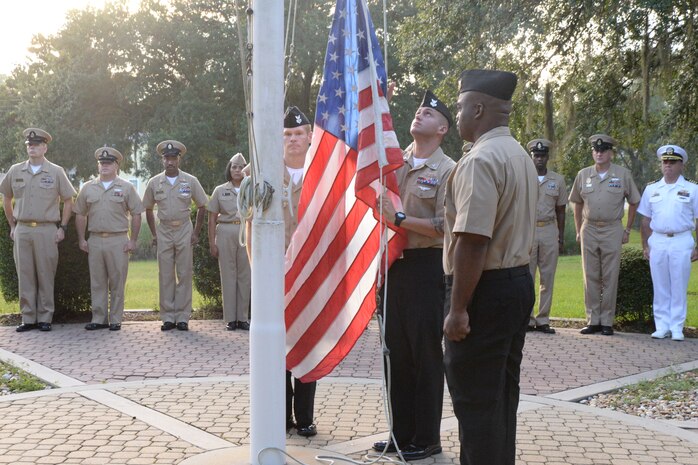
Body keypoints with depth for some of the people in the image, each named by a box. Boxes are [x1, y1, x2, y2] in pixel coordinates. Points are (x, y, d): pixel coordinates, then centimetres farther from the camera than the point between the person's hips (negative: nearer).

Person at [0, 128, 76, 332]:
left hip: (47, 230, -2)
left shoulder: (56, 172, 2)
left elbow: (68, 201, 6)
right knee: (25, 276, 4)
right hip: (22, 230, 3)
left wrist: (62, 227, 0)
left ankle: (45, 318, 8)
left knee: (46, 276, 1)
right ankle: (28, 319, 12)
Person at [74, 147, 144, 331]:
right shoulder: (87, 188, 10)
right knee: (97, 283, 7)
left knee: (117, 283, 1)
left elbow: (136, 215, 2)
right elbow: (80, 215, 14)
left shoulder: (126, 187, 3)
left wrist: (133, 240, -3)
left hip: (118, 241, -3)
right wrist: (81, 239, 7)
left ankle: (115, 320, 8)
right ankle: (99, 319, 14)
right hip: (95, 240, 3)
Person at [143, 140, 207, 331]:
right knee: (165, 276, 3)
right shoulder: (154, 183, 4)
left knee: (184, 275, 0)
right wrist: (154, 234, 8)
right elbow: (148, 209, 14)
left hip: (184, 231, -1)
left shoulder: (190, 181, 0)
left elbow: (201, 207, 7)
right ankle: (167, 317, 10)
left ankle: (182, 317, 6)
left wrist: (196, 233, 2)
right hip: (164, 232, 1)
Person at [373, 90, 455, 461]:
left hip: (426, 266, -6)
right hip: (394, 263, 6)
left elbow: (444, 226, -14)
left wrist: (399, 219, -18)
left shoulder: (447, 170, -6)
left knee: (425, 353, 2)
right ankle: (401, 431, 23)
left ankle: (427, 438, 14)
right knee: (396, 350, 11)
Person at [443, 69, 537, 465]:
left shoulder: (481, 161, -18)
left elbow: (472, 241, -24)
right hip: (519, 281, 10)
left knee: (476, 402, -2)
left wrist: (458, 308, -22)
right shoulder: (521, 157, 14)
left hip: (485, 289, -10)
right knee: (503, 393, 18)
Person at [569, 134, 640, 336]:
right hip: (589, 230, 2)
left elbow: (634, 203, 8)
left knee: (610, 278, 1)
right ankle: (592, 321, 12)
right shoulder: (583, 174, 5)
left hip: (612, 230, -2)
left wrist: (627, 230, 6)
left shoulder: (623, 174, 0)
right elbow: (577, 204, 14)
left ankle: (607, 322, 8)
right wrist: (578, 232, 11)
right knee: (590, 278, 5)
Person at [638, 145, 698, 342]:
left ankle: (677, 328, 7)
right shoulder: (651, 189, 11)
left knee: (679, 288, 1)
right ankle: (662, 326, 12)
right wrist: (645, 246, 6)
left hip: (682, 241, -2)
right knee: (660, 287, 5)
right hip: (657, 241, 2)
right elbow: (645, 221, 13)